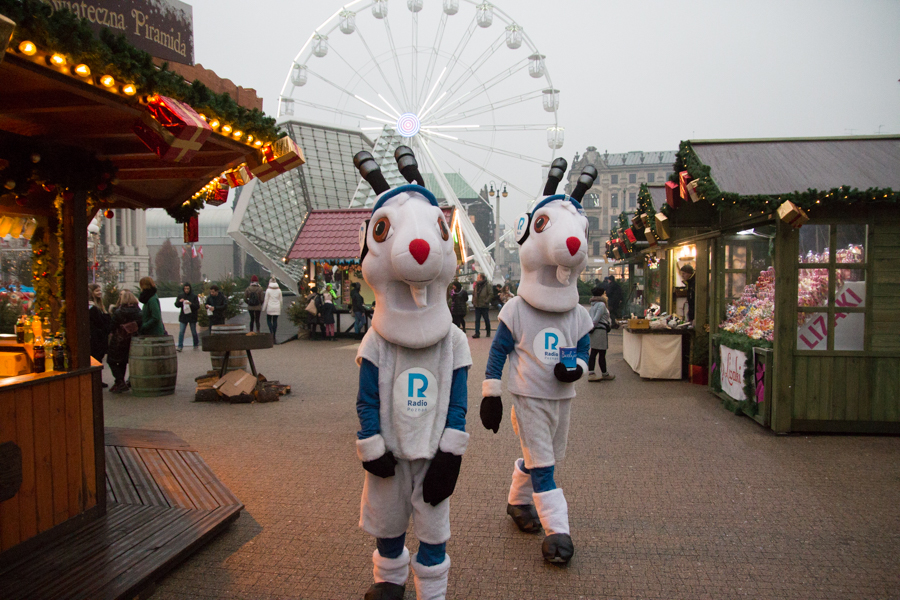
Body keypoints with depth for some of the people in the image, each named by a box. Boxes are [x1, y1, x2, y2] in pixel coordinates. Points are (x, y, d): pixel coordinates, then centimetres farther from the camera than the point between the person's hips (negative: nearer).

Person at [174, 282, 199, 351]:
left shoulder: (194, 296, -4)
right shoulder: (180, 296, 5)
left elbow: (197, 306, -8)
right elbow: (176, 305, 8)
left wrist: (191, 304, -25)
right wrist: (179, 301, -13)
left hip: (192, 317, -2)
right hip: (183, 317, 2)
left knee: (194, 332, 8)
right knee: (181, 332, -5)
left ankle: (196, 344, 27)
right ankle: (180, 346, -3)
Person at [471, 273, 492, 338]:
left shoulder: (487, 285, -7)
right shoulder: (476, 285, 8)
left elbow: (490, 294, -8)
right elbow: (473, 293, 18)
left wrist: (486, 301, -15)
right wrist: (473, 301, 6)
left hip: (484, 306, -4)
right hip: (477, 306, 4)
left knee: (486, 319, 9)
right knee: (477, 320, 1)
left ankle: (488, 332, 24)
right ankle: (477, 333, 1)